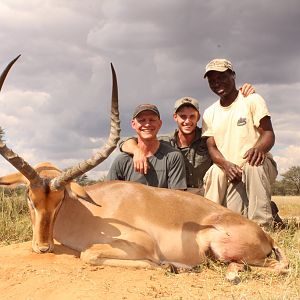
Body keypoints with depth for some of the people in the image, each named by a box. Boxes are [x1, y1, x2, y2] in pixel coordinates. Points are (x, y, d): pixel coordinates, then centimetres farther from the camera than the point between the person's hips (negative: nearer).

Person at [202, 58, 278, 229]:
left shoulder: (252, 100, 1)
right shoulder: (209, 113, 13)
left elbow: (269, 133, -8)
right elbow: (212, 147, 4)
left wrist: (259, 148, -34)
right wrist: (226, 165, -20)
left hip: (258, 167, -3)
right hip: (226, 170, 3)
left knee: (253, 165, -38)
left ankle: (262, 226, -37)